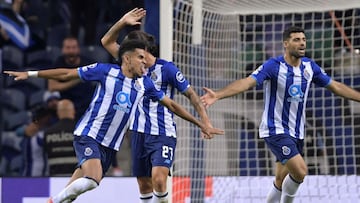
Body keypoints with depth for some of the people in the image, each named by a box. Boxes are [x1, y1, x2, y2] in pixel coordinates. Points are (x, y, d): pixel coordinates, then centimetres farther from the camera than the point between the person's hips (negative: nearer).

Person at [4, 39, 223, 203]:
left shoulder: (145, 83, 7)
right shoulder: (106, 71, -7)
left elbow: (171, 104, 15)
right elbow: (67, 74, -2)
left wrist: (201, 124, 15)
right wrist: (30, 74, -2)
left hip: (110, 145, 6)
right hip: (88, 135, -6)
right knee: (92, 179, -27)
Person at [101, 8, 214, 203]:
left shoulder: (167, 68, -10)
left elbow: (190, 94, -6)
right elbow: (107, 41, 8)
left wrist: (205, 122, -13)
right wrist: (123, 22, -7)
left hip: (163, 134, -6)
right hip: (139, 133, 6)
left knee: (158, 179, -23)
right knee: (144, 184, 7)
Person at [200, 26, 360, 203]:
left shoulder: (309, 67, 3)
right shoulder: (273, 66, -16)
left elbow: (336, 86, 14)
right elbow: (247, 82, -28)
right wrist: (218, 95, -42)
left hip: (297, 133, 7)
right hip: (276, 130, -7)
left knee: (281, 182, 11)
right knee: (300, 171, -20)